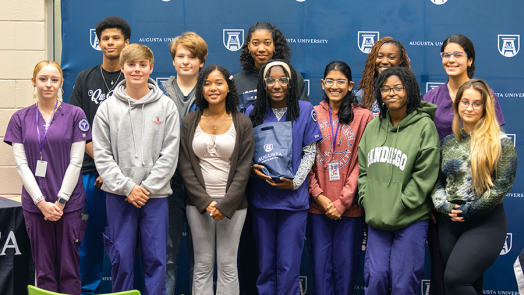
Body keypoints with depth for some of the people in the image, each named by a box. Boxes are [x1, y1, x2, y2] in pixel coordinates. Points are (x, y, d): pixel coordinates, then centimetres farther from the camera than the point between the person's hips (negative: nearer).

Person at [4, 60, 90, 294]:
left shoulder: (75, 115, 1)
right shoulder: (20, 118, 6)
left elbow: (75, 162, -3)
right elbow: (21, 164, 2)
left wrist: (60, 202, -8)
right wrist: (42, 202, -7)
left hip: (69, 204, -2)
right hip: (35, 205, 2)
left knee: (69, 269, 2)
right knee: (44, 271, 6)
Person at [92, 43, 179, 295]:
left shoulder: (166, 106, 1)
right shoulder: (108, 108, 2)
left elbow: (170, 154, -2)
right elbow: (102, 155, -1)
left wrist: (147, 188, -9)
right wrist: (127, 187, -10)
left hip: (155, 195, 0)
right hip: (118, 195, 1)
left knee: (156, 259, 5)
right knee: (121, 258, 7)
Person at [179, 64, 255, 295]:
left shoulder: (242, 123, 1)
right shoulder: (190, 123, 4)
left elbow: (243, 168, -2)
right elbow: (186, 167, 2)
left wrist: (226, 205, -11)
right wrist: (206, 202, -8)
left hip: (232, 203, -1)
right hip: (199, 203, 1)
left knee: (227, 265, 2)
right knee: (203, 265, 4)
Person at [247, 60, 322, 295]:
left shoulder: (305, 110, 1)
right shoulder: (253, 113, 6)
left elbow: (310, 152, 1)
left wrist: (296, 181, -10)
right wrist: (252, 168, -8)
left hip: (294, 198, -2)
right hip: (262, 198, 2)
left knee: (288, 266, 0)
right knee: (265, 264, 10)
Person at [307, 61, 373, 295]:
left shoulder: (363, 117, 2)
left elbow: (362, 163, -3)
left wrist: (342, 201, -9)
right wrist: (319, 196, -7)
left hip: (349, 207, -1)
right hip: (317, 206, 1)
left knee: (346, 266, 4)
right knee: (320, 266, 5)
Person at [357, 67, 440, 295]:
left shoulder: (424, 126, -4)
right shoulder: (372, 127, 11)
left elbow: (424, 175, -9)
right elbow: (363, 170, 13)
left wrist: (398, 208, -12)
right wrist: (367, 203, 0)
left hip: (411, 220, -4)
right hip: (376, 218, 4)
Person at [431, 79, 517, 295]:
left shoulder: (500, 143, -6)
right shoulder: (448, 142, 9)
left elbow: (501, 187, -11)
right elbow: (437, 181, 8)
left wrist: (466, 211, -11)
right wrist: (445, 206, -10)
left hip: (485, 223, -5)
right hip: (449, 223, 5)